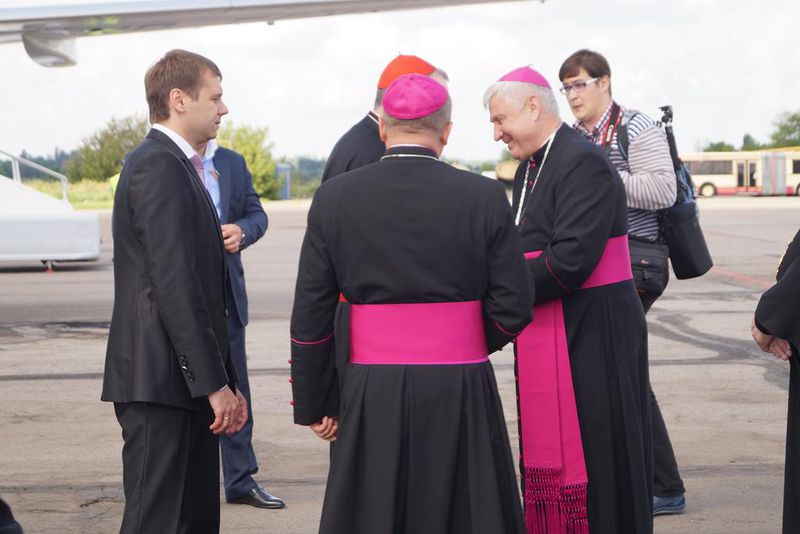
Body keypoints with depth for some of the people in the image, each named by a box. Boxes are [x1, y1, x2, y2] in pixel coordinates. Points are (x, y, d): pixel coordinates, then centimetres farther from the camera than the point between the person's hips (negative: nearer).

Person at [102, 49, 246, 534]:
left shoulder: (178, 166, 18)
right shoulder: (159, 167, -13)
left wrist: (226, 382, 18)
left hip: (189, 383, 10)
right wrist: (214, 383, -20)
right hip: (160, 381, -10)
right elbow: (173, 284, -20)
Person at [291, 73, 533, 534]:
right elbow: (513, 308, -3)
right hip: (462, 393, 0)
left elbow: (310, 317, 0)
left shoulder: (335, 198, -2)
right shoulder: (485, 197, -4)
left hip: (371, 396, 1)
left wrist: (315, 404, 9)